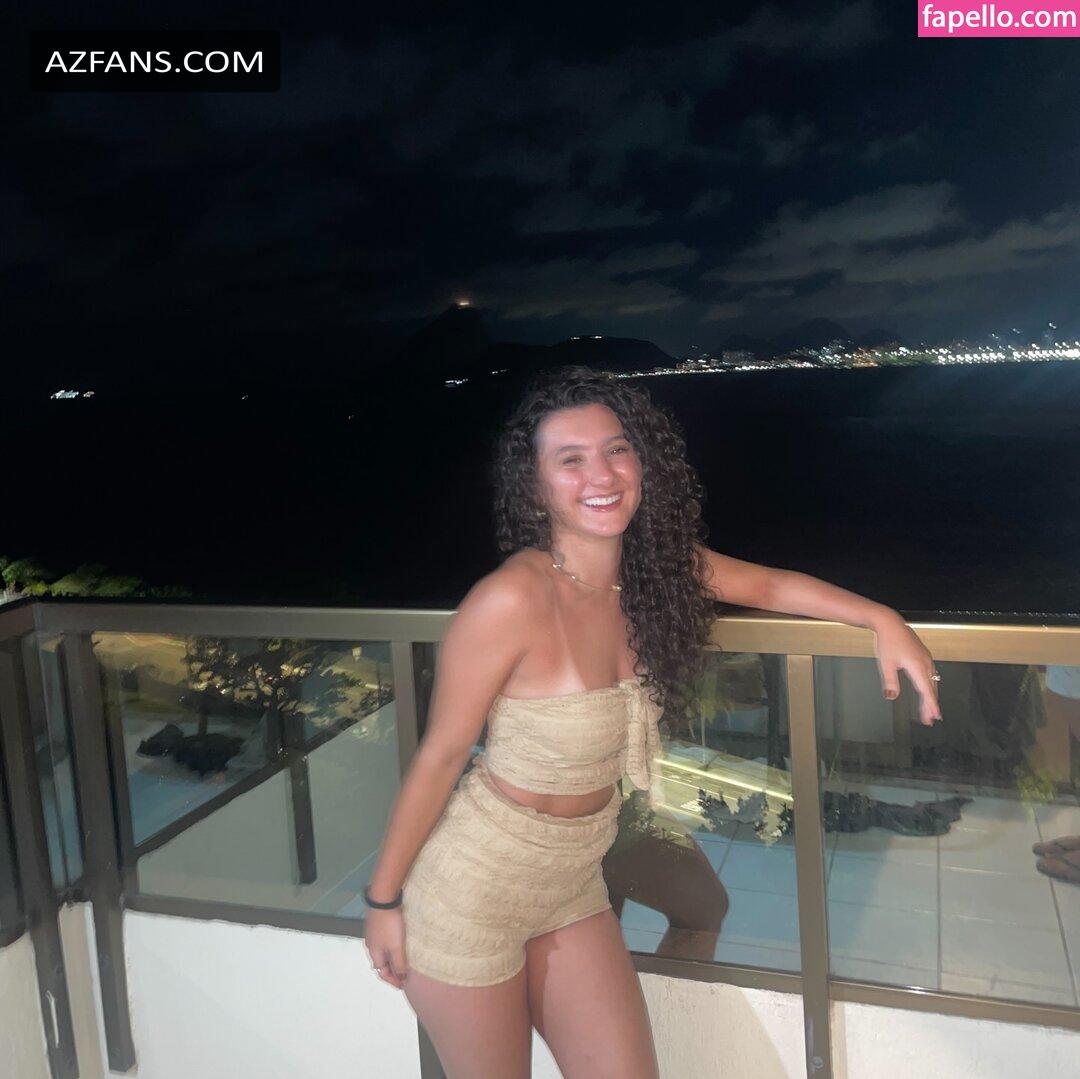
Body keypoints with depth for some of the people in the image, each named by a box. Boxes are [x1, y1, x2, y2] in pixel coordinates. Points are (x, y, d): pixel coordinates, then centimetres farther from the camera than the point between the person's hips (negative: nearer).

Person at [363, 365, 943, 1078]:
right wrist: (384, 899, -9)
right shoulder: (512, 600, -27)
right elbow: (440, 757, -18)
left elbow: (768, 585, 9)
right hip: (471, 895, -5)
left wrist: (884, 620, 0)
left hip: (573, 884, 6)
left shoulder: (656, 564, -8)